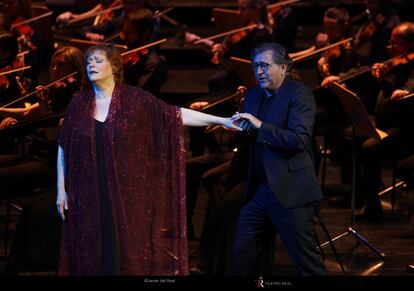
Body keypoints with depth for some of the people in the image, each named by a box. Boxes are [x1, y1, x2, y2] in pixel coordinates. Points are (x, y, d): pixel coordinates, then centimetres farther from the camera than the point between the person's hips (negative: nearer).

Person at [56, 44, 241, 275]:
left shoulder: (135, 99, -3)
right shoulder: (78, 104, 4)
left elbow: (175, 114, -6)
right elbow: (64, 149, 11)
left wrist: (222, 121, -12)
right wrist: (62, 190, 7)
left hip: (128, 194, -2)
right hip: (90, 196, 2)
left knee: (130, 255, 0)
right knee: (92, 257, 4)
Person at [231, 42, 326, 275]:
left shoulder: (299, 94, -10)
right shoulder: (254, 94, 13)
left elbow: (299, 140, -20)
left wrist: (260, 127, -23)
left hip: (290, 192, -7)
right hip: (259, 191, 7)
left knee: (307, 263, -2)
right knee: (242, 256, 8)